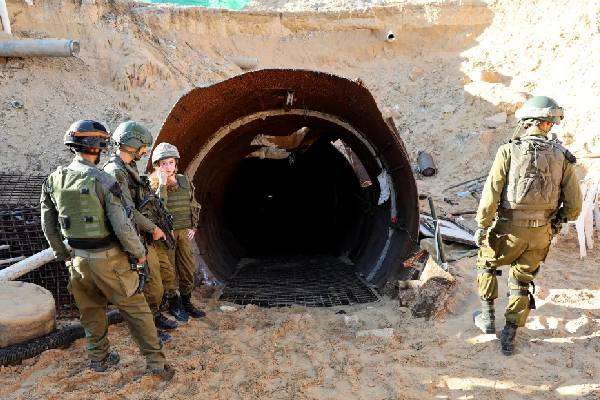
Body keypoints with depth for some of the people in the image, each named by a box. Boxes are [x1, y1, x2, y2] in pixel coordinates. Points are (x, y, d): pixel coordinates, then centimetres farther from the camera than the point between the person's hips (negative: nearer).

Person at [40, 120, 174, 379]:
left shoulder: (54, 180, -1)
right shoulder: (105, 181, -18)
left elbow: (48, 225, 7)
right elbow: (122, 227, -20)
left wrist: (63, 255, 20)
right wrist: (140, 253, -4)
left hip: (78, 260, 5)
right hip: (108, 260, -5)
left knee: (91, 311, 22)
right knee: (135, 309, 6)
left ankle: (98, 358, 37)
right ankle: (156, 362, 13)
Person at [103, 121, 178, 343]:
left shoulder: (129, 168, 13)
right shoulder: (115, 171, -19)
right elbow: (128, 211, -24)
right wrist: (153, 228, -16)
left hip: (144, 236, 10)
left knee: (154, 276, 19)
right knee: (151, 285, -2)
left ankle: (155, 316, 35)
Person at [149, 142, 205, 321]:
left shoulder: (184, 181, 6)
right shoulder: (153, 184, -7)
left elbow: (193, 206, 14)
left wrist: (193, 227, 7)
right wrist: (162, 184, -24)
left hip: (184, 232, 5)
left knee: (188, 268, 9)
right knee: (168, 269, 3)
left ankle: (186, 302, 24)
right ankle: (173, 304, 19)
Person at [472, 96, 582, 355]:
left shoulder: (509, 152, -10)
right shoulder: (562, 157, 0)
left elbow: (491, 195, -14)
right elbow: (574, 205, 1)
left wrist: (482, 226, -4)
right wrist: (557, 220, 20)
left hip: (509, 230, -3)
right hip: (541, 235, 3)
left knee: (487, 263, 25)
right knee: (522, 282, 19)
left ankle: (487, 317, 29)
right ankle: (509, 338, 25)